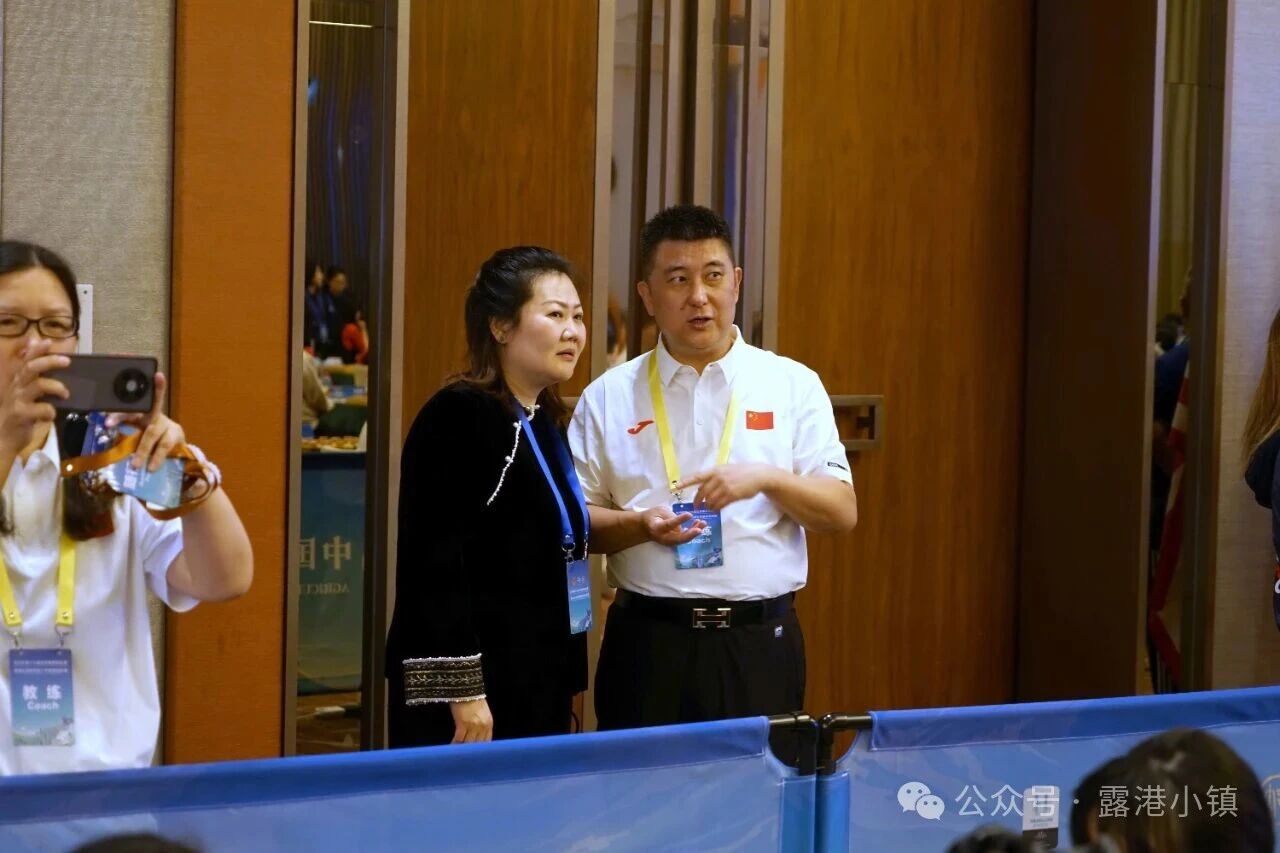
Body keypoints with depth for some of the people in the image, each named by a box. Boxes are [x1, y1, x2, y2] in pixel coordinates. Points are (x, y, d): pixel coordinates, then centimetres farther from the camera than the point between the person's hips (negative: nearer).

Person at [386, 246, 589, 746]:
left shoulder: (548, 424, 15)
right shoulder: (457, 417, -13)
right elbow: (436, 559, -19)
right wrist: (462, 691, -22)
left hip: (540, 686, 9)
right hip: (472, 692, -9)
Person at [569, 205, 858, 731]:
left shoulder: (793, 386, 6)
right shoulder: (608, 398, 7)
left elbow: (842, 511, 3)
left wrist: (766, 479, -14)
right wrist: (642, 526, -13)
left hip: (761, 646, 0)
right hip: (649, 644, 0)